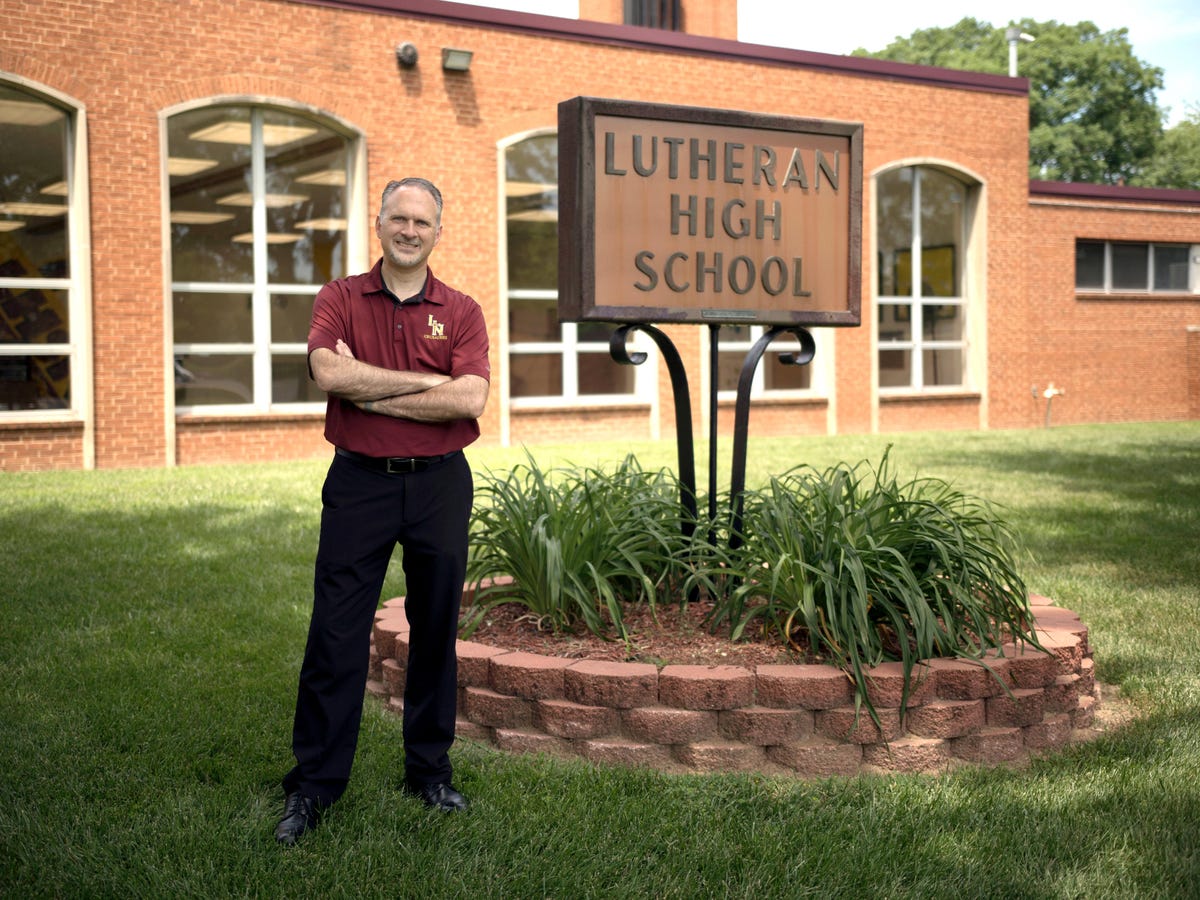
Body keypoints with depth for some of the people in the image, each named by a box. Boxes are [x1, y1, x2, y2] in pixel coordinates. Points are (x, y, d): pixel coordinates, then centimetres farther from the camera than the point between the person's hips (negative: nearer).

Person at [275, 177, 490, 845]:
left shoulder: (461, 311, 4)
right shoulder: (341, 299, 4)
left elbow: (470, 398, -12)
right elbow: (329, 372, -15)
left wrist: (373, 395, -12)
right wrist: (426, 381, -12)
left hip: (439, 483, 1)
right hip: (359, 482, -1)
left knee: (436, 631, 9)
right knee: (336, 635, 0)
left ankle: (430, 771, 23)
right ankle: (313, 785, 9)